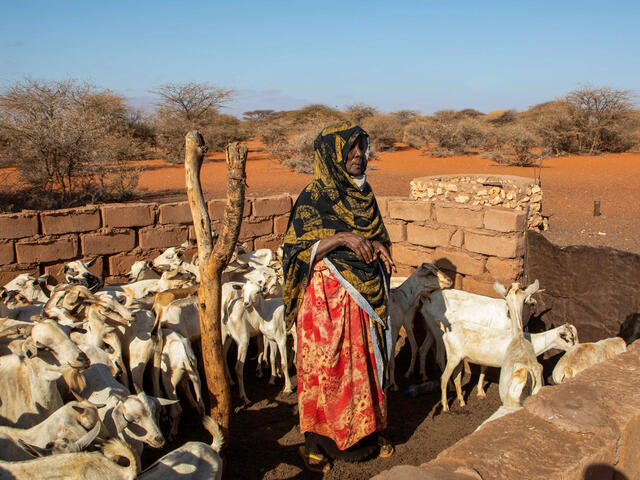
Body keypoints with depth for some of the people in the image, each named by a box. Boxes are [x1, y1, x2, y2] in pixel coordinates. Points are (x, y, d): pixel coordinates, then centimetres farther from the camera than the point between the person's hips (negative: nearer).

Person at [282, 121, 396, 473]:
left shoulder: (363, 193, 8)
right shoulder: (313, 198, -11)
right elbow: (297, 251, -15)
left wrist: (377, 245, -6)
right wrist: (341, 237, -26)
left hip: (367, 296, 6)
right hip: (329, 298, -6)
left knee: (366, 363, 15)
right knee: (327, 368, 4)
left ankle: (365, 433, 34)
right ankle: (320, 442, 23)